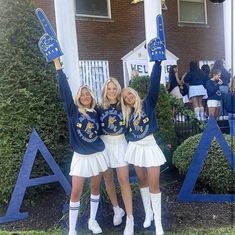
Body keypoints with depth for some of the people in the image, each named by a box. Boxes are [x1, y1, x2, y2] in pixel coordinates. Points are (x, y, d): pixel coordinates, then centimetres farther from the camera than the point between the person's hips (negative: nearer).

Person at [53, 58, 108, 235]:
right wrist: (58, 65, -21)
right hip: (81, 157, -3)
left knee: (96, 188, 13)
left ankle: (93, 220, 32)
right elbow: (65, 91, -16)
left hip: (98, 154, 3)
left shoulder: (96, 113, 3)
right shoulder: (73, 111, -6)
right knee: (76, 192, -2)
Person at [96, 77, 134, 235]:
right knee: (108, 178, 10)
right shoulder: (100, 107, 0)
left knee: (124, 179, -7)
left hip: (120, 143, -1)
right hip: (104, 144, 2)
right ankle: (117, 209, 31)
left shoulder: (123, 106, -1)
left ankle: (130, 218, 0)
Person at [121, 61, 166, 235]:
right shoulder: (127, 113, 10)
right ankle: (148, 214, 29)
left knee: (154, 184, -5)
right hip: (135, 148, 4)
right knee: (142, 181, 13)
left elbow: (154, 84, -16)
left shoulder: (148, 104, -3)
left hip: (149, 146, -4)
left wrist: (157, 62, -24)